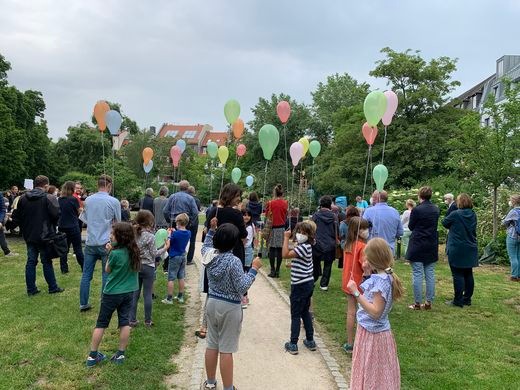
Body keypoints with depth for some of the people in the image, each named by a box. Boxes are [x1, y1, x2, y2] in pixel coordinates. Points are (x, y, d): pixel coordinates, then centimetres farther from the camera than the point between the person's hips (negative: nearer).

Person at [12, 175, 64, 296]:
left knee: (31, 261, 11)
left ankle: (31, 289, 14)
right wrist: (53, 227, -1)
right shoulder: (49, 198, -14)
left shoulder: (23, 199, 4)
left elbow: (16, 216, 7)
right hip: (44, 235, -5)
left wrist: (25, 228, 18)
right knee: (47, 262, 5)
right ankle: (53, 287, 14)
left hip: (29, 236, 5)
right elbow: (56, 214, -21)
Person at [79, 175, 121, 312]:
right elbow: (118, 223, 2)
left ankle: (83, 304, 19)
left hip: (90, 242, 4)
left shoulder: (88, 200, 4)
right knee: (106, 275, 5)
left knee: (86, 274, 11)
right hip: (106, 243, -4)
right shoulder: (114, 201, -9)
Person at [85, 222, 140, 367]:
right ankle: (120, 355, 18)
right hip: (129, 292, 5)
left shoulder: (115, 253, -22)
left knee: (101, 323, 10)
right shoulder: (134, 251, -5)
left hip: (112, 293, -5)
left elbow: (107, 270, -5)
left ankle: (92, 355, 19)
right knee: (125, 322, 11)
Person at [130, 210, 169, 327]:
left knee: (135, 294, 12)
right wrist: (165, 247, 0)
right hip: (148, 267, -5)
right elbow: (154, 254, -10)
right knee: (147, 294, 5)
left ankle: (132, 320, 17)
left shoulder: (134, 234, 0)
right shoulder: (150, 236, -16)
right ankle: (148, 321, 14)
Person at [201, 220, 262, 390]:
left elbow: (205, 246, 22)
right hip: (229, 308, -6)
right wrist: (254, 268, -16)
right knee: (226, 349, 2)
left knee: (212, 345, 18)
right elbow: (242, 287, -21)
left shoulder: (209, 254, -4)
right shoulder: (233, 261, -24)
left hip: (212, 303, 7)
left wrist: (211, 229, 18)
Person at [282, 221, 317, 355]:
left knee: (295, 315, 1)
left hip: (300, 286, -9)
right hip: (308, 283, 9)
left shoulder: (303, 247, -21)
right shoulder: (305, 246, 9)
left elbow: (285, 254, -31)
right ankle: (310, 341, 26)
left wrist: (286, 238, -27)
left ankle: (293, 345, 8)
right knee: (305, 312, 19)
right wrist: (293, 265, 17)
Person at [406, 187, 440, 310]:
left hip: (418, 245, -5)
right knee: (430, 274, 10)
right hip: (432, 246, 6)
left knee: (417, 274, 0)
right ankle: (429, 302, 15)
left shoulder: (417, 210, -15)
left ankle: (417, 303, 4)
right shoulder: (436, 209, 3)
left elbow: (410, 227, -3)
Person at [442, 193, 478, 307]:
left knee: (458, 275, -2)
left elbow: (445, 223, 0)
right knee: (468, 274, 13)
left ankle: (458, 301, 2)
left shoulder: (455, 214, -15)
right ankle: (467, 299, 21)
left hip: (457, 250, -6)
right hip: (470, 250, 7)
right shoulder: (473, 215, 5)